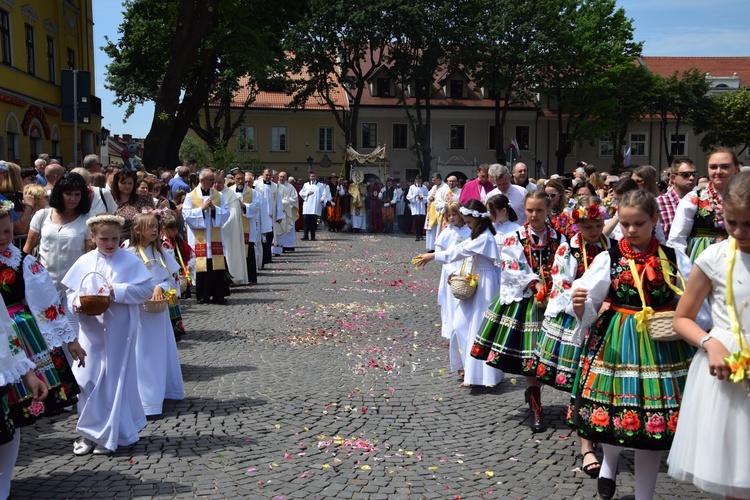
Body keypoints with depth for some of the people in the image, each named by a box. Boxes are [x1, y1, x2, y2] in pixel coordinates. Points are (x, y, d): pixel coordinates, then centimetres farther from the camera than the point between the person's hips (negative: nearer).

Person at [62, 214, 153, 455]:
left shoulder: (130, 261, -4)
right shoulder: (84, 262, 4)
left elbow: (146, 289, -9)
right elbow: (70, 291, 9)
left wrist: (118, 291, -18)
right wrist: (76, 302, -12)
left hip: (119, 332, -3)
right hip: (91, 330, 3)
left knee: (115, 380, 3)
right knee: (86, 379, 5)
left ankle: (109, 436, 15)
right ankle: (89, 432, 21)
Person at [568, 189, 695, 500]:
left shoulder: (674, 258, 2)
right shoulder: (609, 258, -2)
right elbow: (589, 308, -6)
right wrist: (580, 305, -28)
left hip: (662, 345, 1)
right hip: (618, 342, -1)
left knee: (653, 422, 6)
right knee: (616, 410, 0)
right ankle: (610, 460, 37)